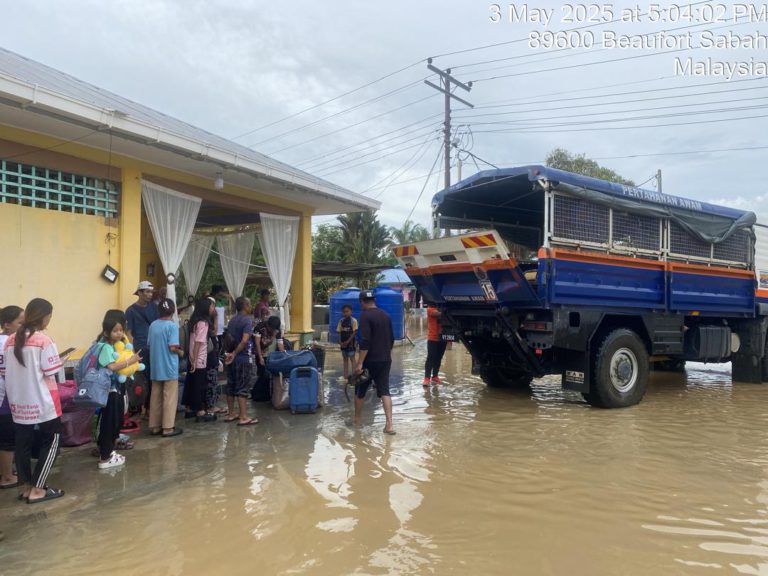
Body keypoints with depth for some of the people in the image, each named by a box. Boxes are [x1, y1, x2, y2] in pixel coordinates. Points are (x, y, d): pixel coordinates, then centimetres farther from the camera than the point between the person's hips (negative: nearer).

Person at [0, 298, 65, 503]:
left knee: (23, 444, 14)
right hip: (42, 402, -6)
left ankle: (25, 486, 22)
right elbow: (50, 374, -13)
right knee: (50, 442, 7)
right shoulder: (44, 340, -14)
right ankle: (37, 489, 7)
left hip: (18, 402, 6)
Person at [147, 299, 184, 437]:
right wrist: (180, 352, 0)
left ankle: (154, 426, 18)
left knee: (155, 398, 12)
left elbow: (149, 345, 10)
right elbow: (172, 347, -19)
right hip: (169, 368, -6)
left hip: (156, 368, 6)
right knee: (170, 398, 2)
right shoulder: (172, 325, -14)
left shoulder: (153, 325, 6)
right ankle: (168, 428, 4)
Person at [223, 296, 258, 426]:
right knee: (243, 387, -4)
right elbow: (244, 340, -23)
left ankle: (231, 413, 22)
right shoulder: (248, 320, -13)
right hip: (243, 358, -8)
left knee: (231, 386, 13)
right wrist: (235, 353, -16)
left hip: (232, 358, 8)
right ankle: (243, 417, -2)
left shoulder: (232, 320, 11)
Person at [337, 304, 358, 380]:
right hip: (343, 343, 5)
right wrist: (340, 342, -8)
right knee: (345, 359, 11)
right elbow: (339, 332, 5)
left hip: (350, 343, -5)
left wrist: (347, 341, -15)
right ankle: (346, 375, 17)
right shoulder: (341, 321, 5)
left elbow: (354, 332, -11)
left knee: (352, 358, -2)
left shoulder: (353, 321, -9)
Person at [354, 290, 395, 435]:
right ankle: (389, 425, -8)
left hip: (370, 361, -6)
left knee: (360, 391, 12)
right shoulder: (386, 315, 10)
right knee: (384, 391, 3)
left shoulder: (365, 316, -12)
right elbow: (391, 339, 17)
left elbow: (365, 342, -21)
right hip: (385, 360, 6)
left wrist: (360, 363, -20)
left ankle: (356, 421, 26)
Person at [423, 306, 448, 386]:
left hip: (442, 337, 6)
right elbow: (438, 314, -23)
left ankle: (435, 376, 22)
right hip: (433, 338, -6)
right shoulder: (430, 309, -4)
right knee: (430, 358, -6)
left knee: (438, 358, 11)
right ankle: (427, 378, -4)